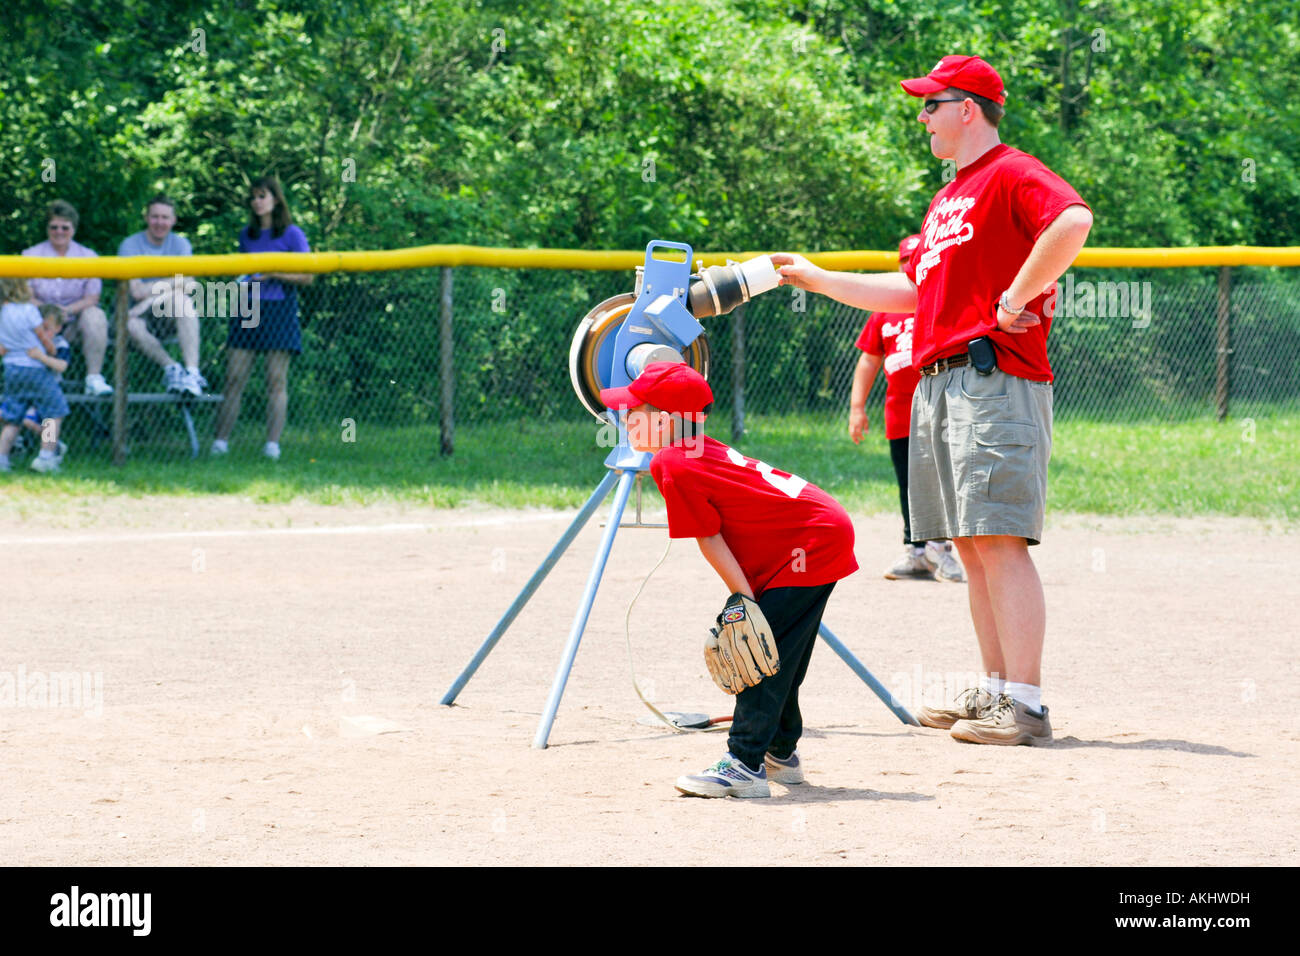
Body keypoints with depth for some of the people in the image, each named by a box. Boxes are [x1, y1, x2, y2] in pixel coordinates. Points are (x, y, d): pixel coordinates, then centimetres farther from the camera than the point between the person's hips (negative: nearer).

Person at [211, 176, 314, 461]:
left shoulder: (291, 234, 0)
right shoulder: (246, 235, 16)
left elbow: (307, 276, -4)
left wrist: (273, 274, -14)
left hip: (278, 309, -5)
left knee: (276, 379, -5)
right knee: (234, 378, -1)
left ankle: (272, 443, -5)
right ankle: (220, 440, -2)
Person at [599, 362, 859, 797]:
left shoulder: (675, 467, -16)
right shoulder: (699, 451, 13)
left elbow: (711, 542, -15)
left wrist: (744, 603, -15)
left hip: (813, 541, -10)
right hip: (821, 536, 10)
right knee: (778, 654, 19)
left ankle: (746, 767, -18)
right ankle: (780, 753, 30)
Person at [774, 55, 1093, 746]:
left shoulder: (1012, 174, -5)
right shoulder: (946, 199, 25)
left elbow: (1074, 221, -25)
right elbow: (914, 292, 30)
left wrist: (1016, 298, -21)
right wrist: (819, 280, 31)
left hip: (995, 375, -10)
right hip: (936, 384, 10)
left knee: (999, 539, -14)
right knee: (971, 546, 9)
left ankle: (1025, 706, -17)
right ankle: (995, 691, 14)